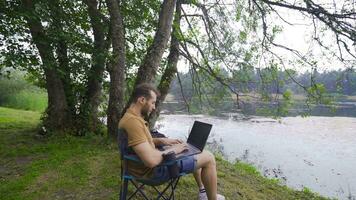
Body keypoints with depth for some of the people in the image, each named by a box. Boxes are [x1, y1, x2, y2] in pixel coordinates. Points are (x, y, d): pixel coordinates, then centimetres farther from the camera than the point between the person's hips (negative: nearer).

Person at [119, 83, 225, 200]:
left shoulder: (131, 117, 5)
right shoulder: (133, 121, -29)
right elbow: (151, 160, -35)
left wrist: (163, 141, 4)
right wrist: (171, 150, -18)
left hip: (145, 165, 11)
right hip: (152, 169, -10)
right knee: (208, 157, -7)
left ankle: (203, 191, 33)